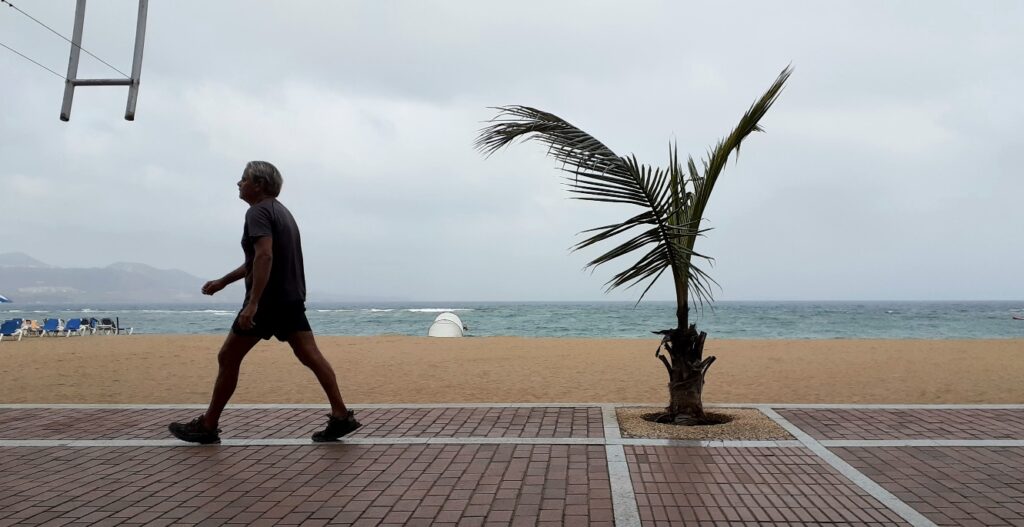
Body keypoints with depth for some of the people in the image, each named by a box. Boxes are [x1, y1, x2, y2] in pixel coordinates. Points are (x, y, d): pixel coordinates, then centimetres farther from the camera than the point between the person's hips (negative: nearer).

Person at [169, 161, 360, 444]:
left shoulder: (258, 212, -11)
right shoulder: (280, 211, 21)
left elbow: (264, 256, -26)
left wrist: (252, 303, -31)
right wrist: (222, 281, 31)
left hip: (267, 300, -9)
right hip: (292, 299, 9)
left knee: (228, 358, 3)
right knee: (310, 355, 1)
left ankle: (207, 426, 11)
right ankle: (341, 416, -6)